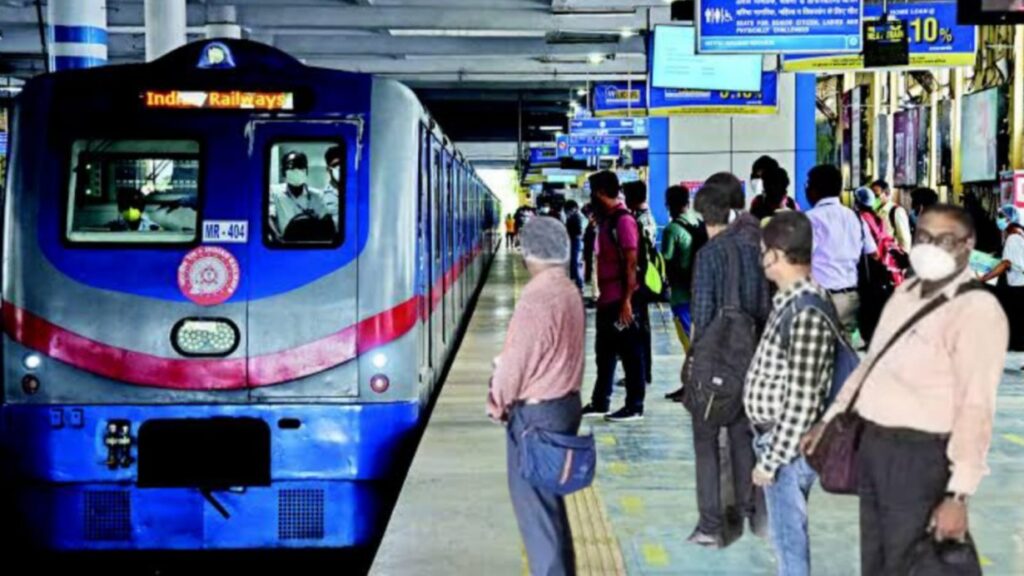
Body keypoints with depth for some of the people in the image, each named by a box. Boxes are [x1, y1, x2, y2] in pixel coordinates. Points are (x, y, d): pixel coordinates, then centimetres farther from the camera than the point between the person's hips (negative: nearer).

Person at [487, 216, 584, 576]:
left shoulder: (536, 299, -23)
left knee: (534, 502, 0)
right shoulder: (569, 291, 6)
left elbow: (516, 360, -17)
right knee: (550, 498, 20)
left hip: (536, 413, -9)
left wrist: (497, 404, -1)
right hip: (565, 402, 9)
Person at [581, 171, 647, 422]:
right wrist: (601, 294, 17)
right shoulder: (606, 220, 13)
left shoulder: (624, 220, -14)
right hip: (606, 299, 9)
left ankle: (635, 406, 5)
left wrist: (626, 301, -21)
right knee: (604, 351, 15)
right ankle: (599, 402, 24)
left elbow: (631, 264, -18)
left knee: (630, 353, -1)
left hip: (621, 300, -9)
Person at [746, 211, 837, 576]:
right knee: (786, 531, 20)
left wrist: (771, 459, -19)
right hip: (775, 437, 9)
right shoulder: (790, 301, 7)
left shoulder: (807, 313, -23)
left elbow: (802, 400, -24)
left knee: (788, 535, 2)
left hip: (787, 445, -9)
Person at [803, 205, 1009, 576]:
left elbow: (976, 407, -24)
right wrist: (829, 420, 20)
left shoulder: (978, 309, -18)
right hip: (872, 444, 8)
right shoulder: (906, 292, 9)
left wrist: (958, 494, -28)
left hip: (919, 456, -8)